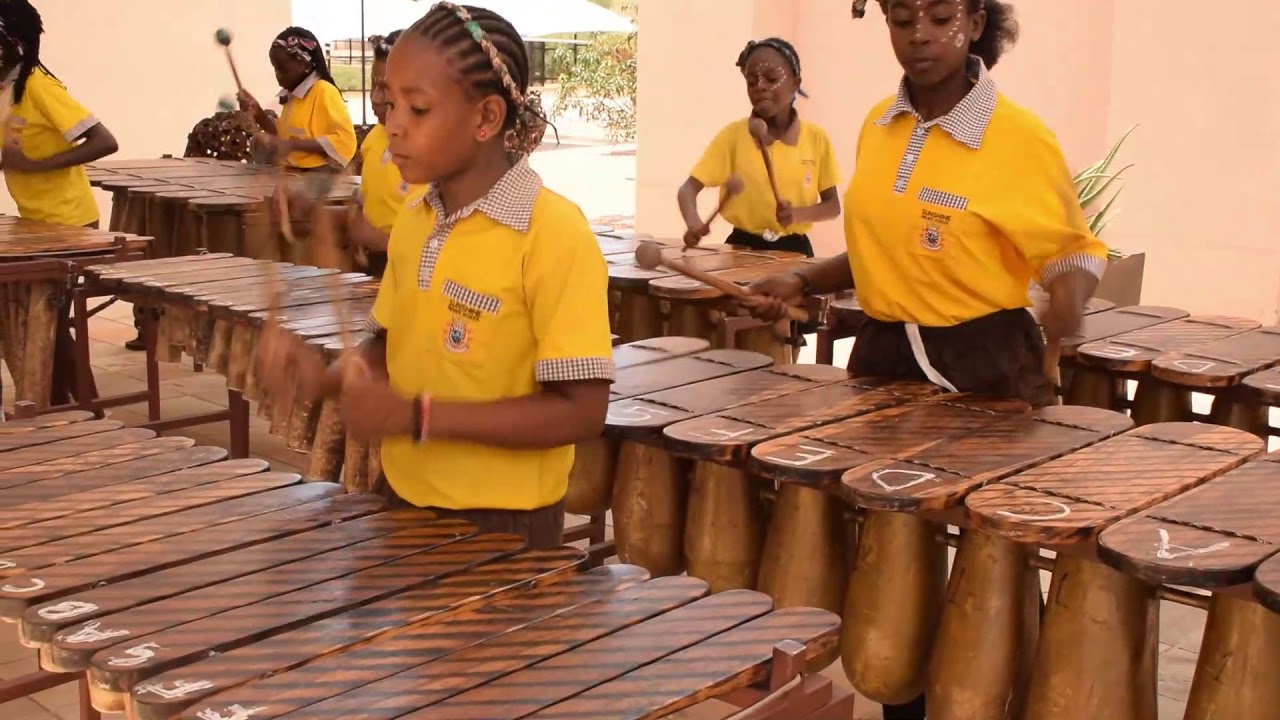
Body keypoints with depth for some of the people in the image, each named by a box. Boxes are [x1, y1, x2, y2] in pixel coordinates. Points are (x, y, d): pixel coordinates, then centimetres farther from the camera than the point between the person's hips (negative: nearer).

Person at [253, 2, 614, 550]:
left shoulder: (555, 236, -20)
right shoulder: (412, 221, 2)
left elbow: (581, 412, -22)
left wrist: (419, 416, -25)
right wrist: (325, 377, -8)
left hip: (499, 523, -6)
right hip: (402, 501, 6)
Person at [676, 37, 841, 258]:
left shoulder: (816, 139, -1)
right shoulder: (733, 135, -3)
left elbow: (833, 206, 4)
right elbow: (689, 188, -7)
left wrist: (798, 213, -17)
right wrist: (694, 223, -28)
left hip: (793, 250, 1)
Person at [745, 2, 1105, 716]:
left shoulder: (1023, 139, -11)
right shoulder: (878, 127, 5)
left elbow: (1073, 250, -2)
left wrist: (1070, 295, -24)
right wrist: (801, 283, 5)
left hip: (987, 370, -5)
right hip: (885, 360, 5)